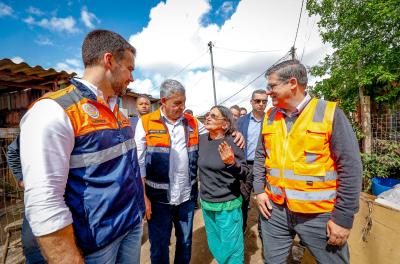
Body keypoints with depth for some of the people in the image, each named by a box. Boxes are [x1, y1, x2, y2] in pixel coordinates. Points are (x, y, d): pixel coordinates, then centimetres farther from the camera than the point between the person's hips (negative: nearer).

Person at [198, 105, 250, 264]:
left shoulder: (232, 143, -18)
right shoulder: (201, 139, -5)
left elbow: (245, 174, -15)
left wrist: (232, 163, -32)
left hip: (228, 205, -5)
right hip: (206, 203, 5)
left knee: (230, 248, 15)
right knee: (214, 246, 25)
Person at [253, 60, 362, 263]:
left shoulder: (329, 113, -9)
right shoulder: (269, 117, 4)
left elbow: (350, 168, -10)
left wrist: (343, 217, -10)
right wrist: (259, 190, 3)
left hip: (319, 214, -3)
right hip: (274, 209, 4)